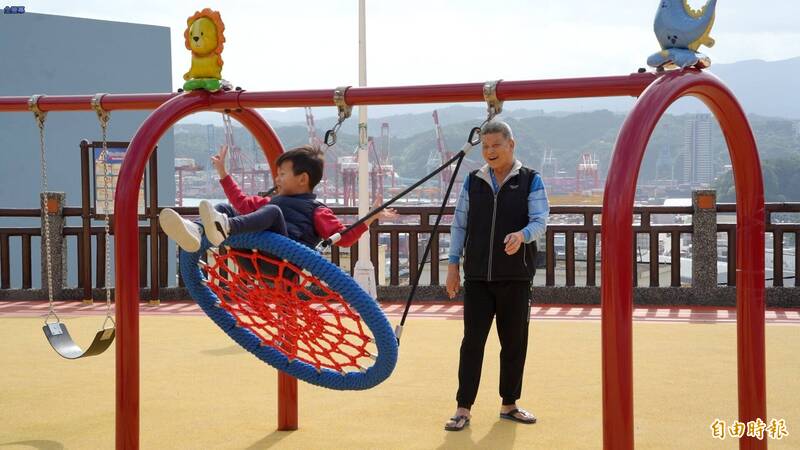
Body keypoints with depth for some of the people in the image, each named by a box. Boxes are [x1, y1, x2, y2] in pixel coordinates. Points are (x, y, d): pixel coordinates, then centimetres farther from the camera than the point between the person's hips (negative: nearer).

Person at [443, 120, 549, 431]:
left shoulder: (530, 181, 2)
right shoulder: (472, 182, 9)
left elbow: (540, 221, -7)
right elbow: (459, 225, 11)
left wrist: (522, 235, -29)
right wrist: (453, 265, 5)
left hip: (516, 276, -1)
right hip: (477, 276, 1)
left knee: (514, 342, 7)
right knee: (472, 341, -2)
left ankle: (509, 404, 21)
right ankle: (463, 409, 3)